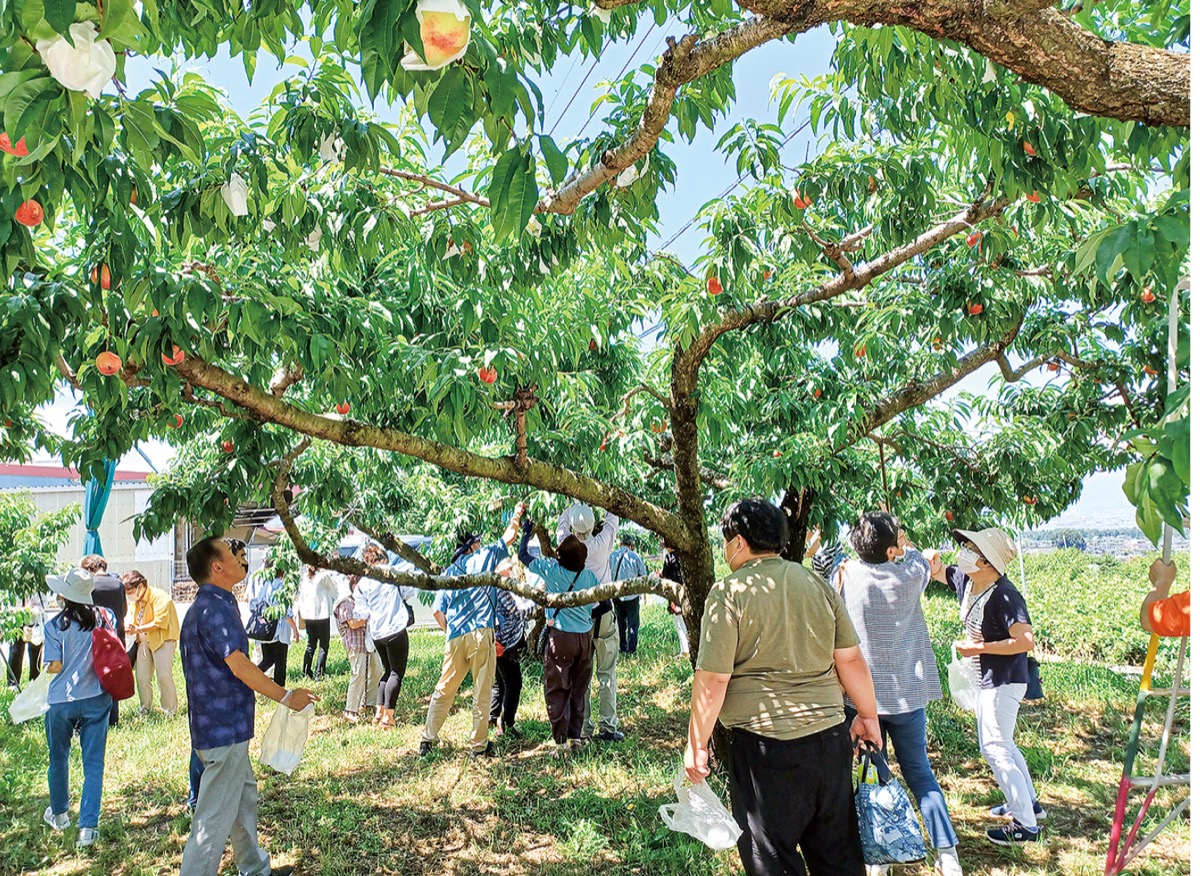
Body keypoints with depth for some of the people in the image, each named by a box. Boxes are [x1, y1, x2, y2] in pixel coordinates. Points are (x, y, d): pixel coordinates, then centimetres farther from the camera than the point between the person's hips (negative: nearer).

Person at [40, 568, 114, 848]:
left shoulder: (56, 625, -12)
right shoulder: (106, 617, -4)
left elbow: (54, 667, -10)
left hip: (62, 701, -1)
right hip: (98, 699, 1)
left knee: (58, 759, 21)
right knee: (94, 764, 6)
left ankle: (59, 814, 39)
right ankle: (88, 826, 3)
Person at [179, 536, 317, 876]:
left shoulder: (206, 605, 12)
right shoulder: (214, 608, -21)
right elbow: (239, 665, -28)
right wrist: (287, 696, -22)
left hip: (224, 726, 11)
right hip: (224, 729, -11)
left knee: (245, 798, 22)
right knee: (215, 818, -3)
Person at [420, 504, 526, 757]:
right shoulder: (484, 557, 5)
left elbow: (438, 610, 11)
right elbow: (509, 536, 13)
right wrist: (517, 513, 28)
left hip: (455, 638, 5)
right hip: (481, 634, -5)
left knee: (444, 690, 15)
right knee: (482, 693, 3)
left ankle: (427, 740, 19)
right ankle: (478, 745, 7)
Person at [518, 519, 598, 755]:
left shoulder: (551, 569, -10)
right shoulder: (589, 576, -3)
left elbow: (523, 554, 4)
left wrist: (527, 531, 18)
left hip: (560, 637, -4)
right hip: (585, 637, 4)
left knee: (557, 691, 3)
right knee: (579, 689, 15)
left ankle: (561, 741, 1)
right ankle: (576, 737, 21)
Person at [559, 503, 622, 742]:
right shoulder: (601, 545, -14)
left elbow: (562, 520, 11)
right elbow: (612, 520, 2)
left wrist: (574, 504, 24)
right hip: (603, 613, -2)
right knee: (607, 673, 4)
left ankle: (583, 728, 11)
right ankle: (608, 727, 5)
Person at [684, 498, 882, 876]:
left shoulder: (729, 593, -11)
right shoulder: (817, 584, 5)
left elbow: (713, 678, -14)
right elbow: (851, 660, 7)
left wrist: (696, 744, -5)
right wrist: (868, 715, 19)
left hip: (766, 745, -5)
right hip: (830, 735, 6)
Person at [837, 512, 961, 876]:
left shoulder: (843, 576, -11)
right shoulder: (908, 577, -12)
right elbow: (921, 562, 11)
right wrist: (905, 546, 31)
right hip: (907, 693, 0)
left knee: (874, 775, 12)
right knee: (919, 772, 13)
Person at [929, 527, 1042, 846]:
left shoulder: (1004, 595, -26)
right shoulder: (966, 581, -1)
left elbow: (1025, 641, -32)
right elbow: (939, 572, 17)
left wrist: (978, 647, -26)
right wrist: (933, 560, -7)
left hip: (1004, 681, -10)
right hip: (987, 679, 10)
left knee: (995, 749, -7)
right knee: (999, 744, 22)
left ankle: (1026, 825, 2)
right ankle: (1029, 804, 37)